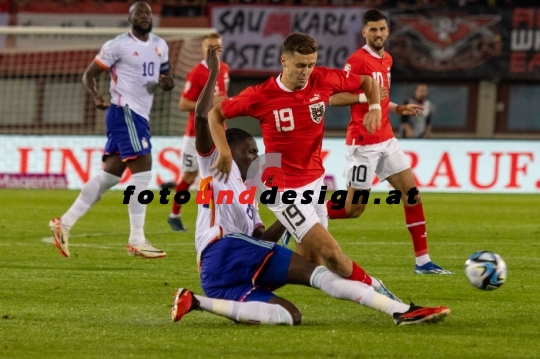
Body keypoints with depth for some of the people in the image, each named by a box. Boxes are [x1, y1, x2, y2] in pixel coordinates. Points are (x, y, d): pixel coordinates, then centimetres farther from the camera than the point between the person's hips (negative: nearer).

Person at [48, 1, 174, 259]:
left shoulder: (160, 46, 14)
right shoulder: (118, 45, -7)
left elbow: (166, 77, 23)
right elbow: (89, 74, -3)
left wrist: (167, 83, -1)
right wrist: (96, 97, -22)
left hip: (139, 116, 8)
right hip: (124, 112, -8)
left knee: (109, 176, 9)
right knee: (142, 170, -15)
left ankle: (65, 223, 15)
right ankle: (136, 240, -14)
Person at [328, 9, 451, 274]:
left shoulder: (386, 60, 12)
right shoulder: (357, 60, -14)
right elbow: (334, 98, -18)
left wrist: (398, 108, 15)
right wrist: (367, 96, -25)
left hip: (385, 140, 8)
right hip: (363, 143, -8)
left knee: (412, 194, 2)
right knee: (354, 208, -4)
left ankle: (423, 261, 4)